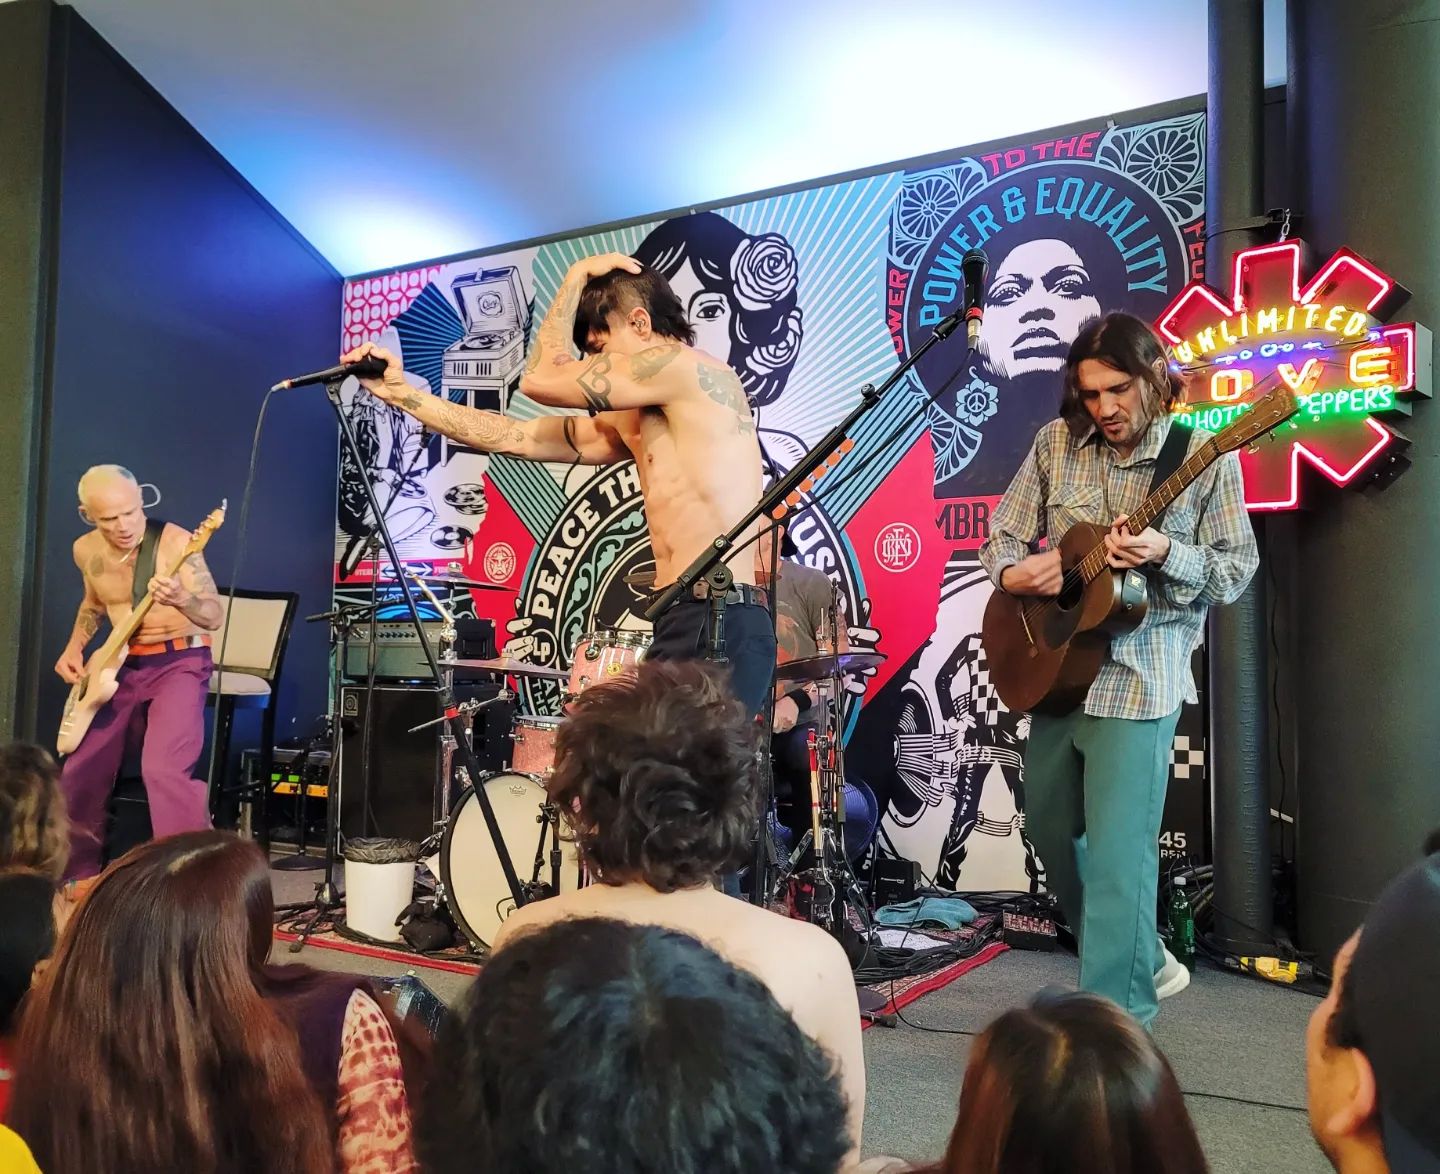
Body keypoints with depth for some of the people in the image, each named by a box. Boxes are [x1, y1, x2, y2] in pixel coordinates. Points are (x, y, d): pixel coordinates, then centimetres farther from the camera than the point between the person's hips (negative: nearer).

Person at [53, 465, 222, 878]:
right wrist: (74, 647, 8)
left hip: (179, 663, -6)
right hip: (121, 666, 7)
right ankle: (80, 871, 30)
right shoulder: (85, 550, 2)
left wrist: (179, 599, -42)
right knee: (80, 774, 9)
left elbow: (215, 616, -22)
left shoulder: (175, 541, -17)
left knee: (163, 769, -27)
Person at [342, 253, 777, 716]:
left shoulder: (688, 366, -6)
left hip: (721, 626, -9)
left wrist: (577, 277, 12)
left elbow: (542, 379, -2)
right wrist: (398, 391, 21)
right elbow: (512, 436, 20)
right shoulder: (632, 423, 20)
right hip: (688, 624, 9)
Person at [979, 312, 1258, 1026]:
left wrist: (1166, 554, -23)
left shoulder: (1204, 457, -7)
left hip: (1140, 678, -5)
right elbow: (1003, 536, 9)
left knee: (1116, 853, -5)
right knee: (1051, 833, 18)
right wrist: (1013, 575, -13)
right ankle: (1142, 957, 41)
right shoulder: (1057, 443, 3)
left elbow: (1238, 569, -4)